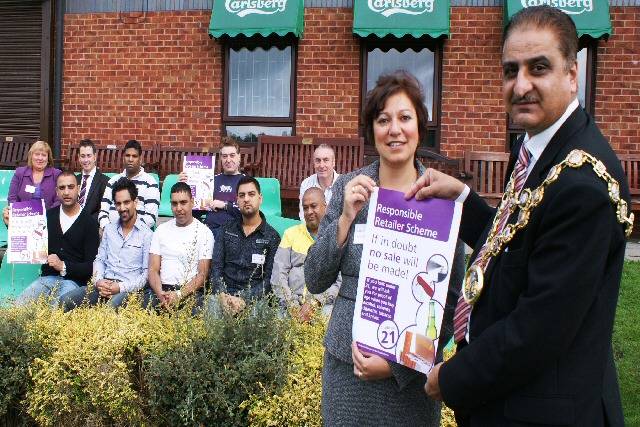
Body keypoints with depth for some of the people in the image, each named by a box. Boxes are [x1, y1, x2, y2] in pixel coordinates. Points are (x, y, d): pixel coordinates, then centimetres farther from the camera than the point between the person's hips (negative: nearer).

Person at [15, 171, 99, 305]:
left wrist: (63, 266, -17)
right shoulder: (48, 216, 10)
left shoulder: (89, 223, -1)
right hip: (46, 278, 4)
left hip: (72, 281, -3)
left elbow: (91, 266, -4)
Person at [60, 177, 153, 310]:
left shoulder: (147, 234, 0)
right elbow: (100, 259, 19)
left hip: (128, 289, -5)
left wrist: (121, 287, -15)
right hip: (104, 284, 5)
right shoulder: (109, 229, 19)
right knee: (65, 300, -19)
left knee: (111, 308, -39)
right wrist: (98, 281, -2)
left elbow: (147, 273, -4)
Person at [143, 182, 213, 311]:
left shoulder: (204, 232, 5)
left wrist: (179, 295, -17)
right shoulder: (161, 230, 16)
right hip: (161, 290, 3)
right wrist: (160, 294, -12)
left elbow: (202, 275, -2)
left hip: (190, 291, -3)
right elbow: (153, 269, 9)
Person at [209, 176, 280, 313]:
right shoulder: (227, 229, 14)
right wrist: (222, 295, -11)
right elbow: (216, 267, 7)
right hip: (224, 296, 2)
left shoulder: (272, 237, 4)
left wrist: (244, 299, -17)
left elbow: (269, 279, -3)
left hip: (253, 299, -2)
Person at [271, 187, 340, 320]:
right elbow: (278, 277, 7)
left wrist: (315, 303, -14)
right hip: (292, 305, 1)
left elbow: (341, 281, -3)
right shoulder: (291, 233, 16)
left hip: (325, 306, -1)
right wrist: (293, 307, -7)